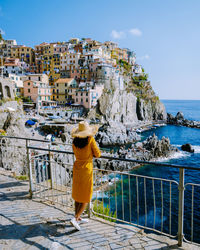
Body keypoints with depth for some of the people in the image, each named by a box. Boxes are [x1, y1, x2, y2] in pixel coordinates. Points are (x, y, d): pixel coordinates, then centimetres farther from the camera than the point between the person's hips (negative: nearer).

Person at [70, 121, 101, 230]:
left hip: (76, 169, 6)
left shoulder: (74, 142, -1)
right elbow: (97, 154, -8)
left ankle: (78, 218, 29)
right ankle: (75, 218, -1)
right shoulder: (90, 140, -15)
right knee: (86, 197, 8)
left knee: (77, 194, 18)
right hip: (86, 169, -5)